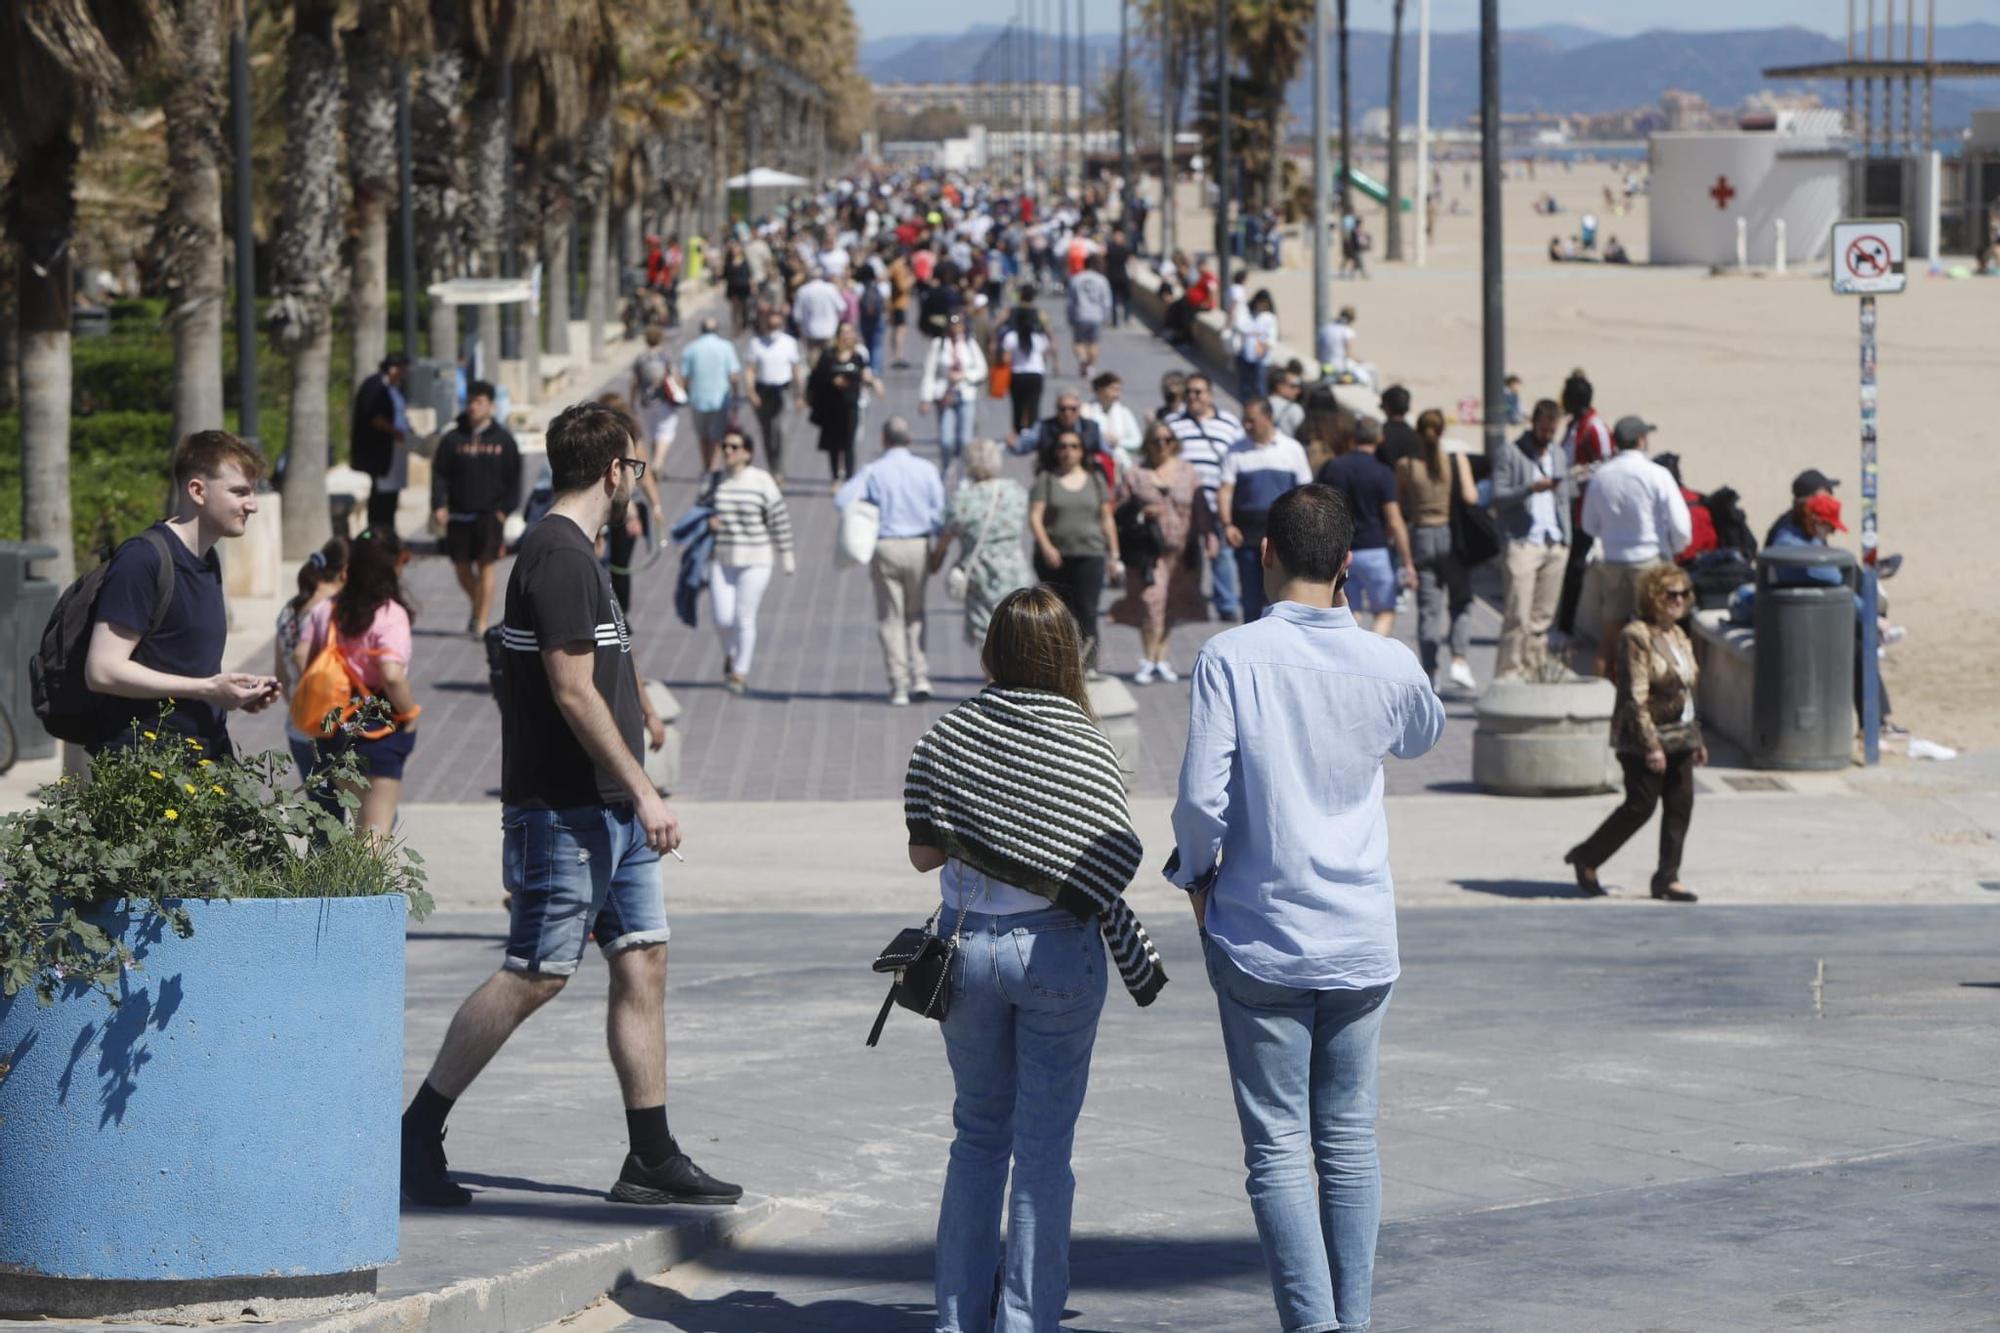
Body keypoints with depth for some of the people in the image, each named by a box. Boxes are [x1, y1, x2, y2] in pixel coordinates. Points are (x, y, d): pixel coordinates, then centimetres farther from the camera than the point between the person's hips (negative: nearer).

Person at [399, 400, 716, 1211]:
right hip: (562, 810, -10)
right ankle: (418, 1132, 1)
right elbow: (572, 693, -20)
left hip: (610, 808, 10)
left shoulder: (576, 553, 17)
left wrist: (642, 716, 49)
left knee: (643, 963, 6)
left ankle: (651, 1160, 8)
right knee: (535, 975, -8)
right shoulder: (558, 556, -15)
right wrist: (643, 792, -21)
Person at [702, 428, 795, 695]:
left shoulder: (761, 481, -8)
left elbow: (779, 520, -2)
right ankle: (730, 653, 30)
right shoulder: (715, 479, 1)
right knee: (723, 618, -2)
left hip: (754, 561, -3)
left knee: (744, 618, -3)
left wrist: (787, 557, 1)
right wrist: (707, 521, -7)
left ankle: (740, 673, 10)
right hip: (721, 559, 3)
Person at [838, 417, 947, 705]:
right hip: (918, 546, 2)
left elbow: (842, 500, -14)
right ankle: (920, 677, 7)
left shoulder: (872, 472, -4)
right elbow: (940, 511, -1)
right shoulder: (926, 470, 0)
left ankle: (899, 686, 1)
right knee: (915, 614, 17)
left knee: (891, 618, 5)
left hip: (885, 548, -2)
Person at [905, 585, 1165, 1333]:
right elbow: (1103, 878, -9)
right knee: (1044, 1144, 4)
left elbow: (924, 855, 1)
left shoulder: (952, 736, -2)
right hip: (1054, 951, -3)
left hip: (966, 943, 3)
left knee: (977, 1132, 16)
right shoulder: (1085, 749, -9)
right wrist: (1140, 966, 2)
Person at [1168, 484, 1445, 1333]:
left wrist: (1195, 875, 3)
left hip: (1261, 936, -3)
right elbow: (1422, 736, 23)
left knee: (1279, 1146, 0)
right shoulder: (1389, 666, -1)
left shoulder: (1232, 659, -11)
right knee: (1350, 1142, 12)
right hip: (1361, 941, 3)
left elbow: (1202, 794, -16)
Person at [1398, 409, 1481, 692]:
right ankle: (1459, 660, -5)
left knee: (1428, 609, 5)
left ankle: (1429, 670, 3)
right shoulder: (1457, 460, -5)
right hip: (1452, 536, -1)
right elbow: (1470, 497, -13)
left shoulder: (1405, 465, -1)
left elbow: (1399, 507, 1)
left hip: (1421, 537, 1)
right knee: (1459, 602, 12)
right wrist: (1473, 489, 8)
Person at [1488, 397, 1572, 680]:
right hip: (1522, 543, -6)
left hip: (1555, 547, 6)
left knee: (1543, 618, 3)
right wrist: (1530, 488, -21)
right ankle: (1507, 676, -11)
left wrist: (1565, 538, 17)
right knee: (1518, 617, -12)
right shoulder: (1510, 453, 1)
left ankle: (1533, 673, 7)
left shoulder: (1557, 455, 21)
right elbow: (1498, 497, -7)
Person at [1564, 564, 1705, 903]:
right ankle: (1585, 859, 11)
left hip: (1678, 736, 8)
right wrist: (1650, 745, -22)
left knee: (1681, 805, 3)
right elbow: (1635, 697, -19)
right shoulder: (1636, 636, -15)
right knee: (1641, 805, -5)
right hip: (1643, 737, -8)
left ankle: (1667, 877, 8)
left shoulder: (1678, 636, 13)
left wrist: (1696, 739, 19)